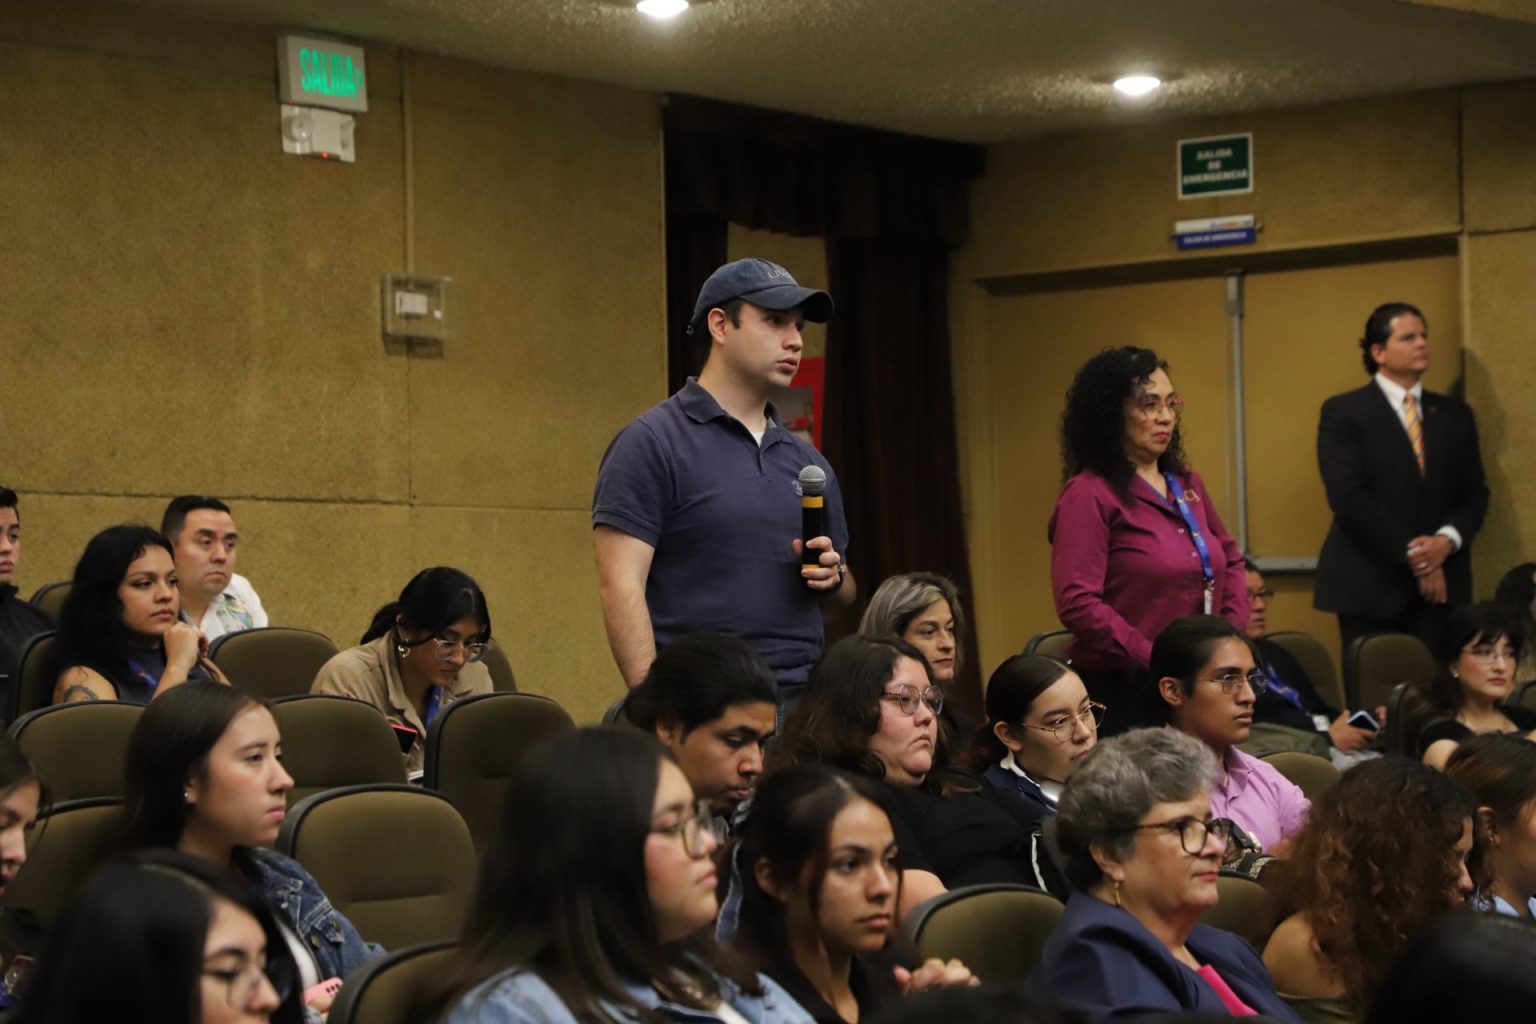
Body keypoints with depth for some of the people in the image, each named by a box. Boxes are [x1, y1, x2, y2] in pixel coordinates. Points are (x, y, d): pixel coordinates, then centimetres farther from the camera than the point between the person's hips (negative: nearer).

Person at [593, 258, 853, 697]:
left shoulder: (807, 462, 16)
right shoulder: (653, 442, -3)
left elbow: (840, 599, 25)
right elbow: (620, 586, -11)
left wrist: (833, 576, 2)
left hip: (799, 705, 6)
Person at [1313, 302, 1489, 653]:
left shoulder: (1455, 414, 15)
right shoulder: (1343, 412, 0)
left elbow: (1474, 492, 12)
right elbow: (1349, 497, -10)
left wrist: (1448, 540, -9)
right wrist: (1411, 553, -13)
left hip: (1441, 583, 4)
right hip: (1371, 585, -4)